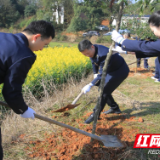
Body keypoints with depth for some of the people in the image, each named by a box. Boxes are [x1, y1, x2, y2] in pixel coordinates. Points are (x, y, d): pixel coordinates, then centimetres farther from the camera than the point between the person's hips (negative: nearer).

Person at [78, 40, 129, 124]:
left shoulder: (103, 54, -38)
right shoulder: (92, 51, -9)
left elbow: (102, 74, -37)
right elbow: (94, 62, 13)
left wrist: (90, 85, -41)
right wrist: (95, 74, 7)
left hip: (120, 71, -9)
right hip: (111, 70, 9)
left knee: (104, 91, -15)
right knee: (102, 89, 11)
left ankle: (95, 114, -6)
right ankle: (114, 108, 26)